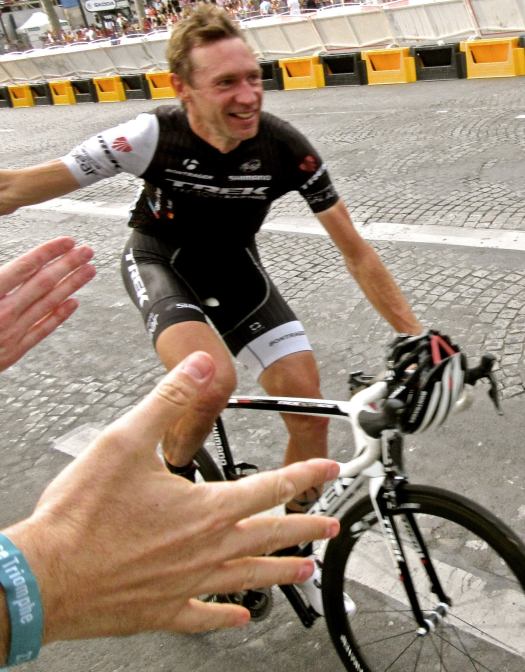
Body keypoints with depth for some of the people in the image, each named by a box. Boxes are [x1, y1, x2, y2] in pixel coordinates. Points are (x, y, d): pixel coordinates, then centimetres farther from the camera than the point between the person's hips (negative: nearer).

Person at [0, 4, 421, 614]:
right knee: (212, 379, -36)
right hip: (161, 262, -3)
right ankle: (170, 483, -1)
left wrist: (417, 335, -19)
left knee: (312, 415, -7)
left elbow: (354, 250, -15)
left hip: (235, 269, 3)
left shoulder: (284, 146, -22)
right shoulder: (156, 135, -27)